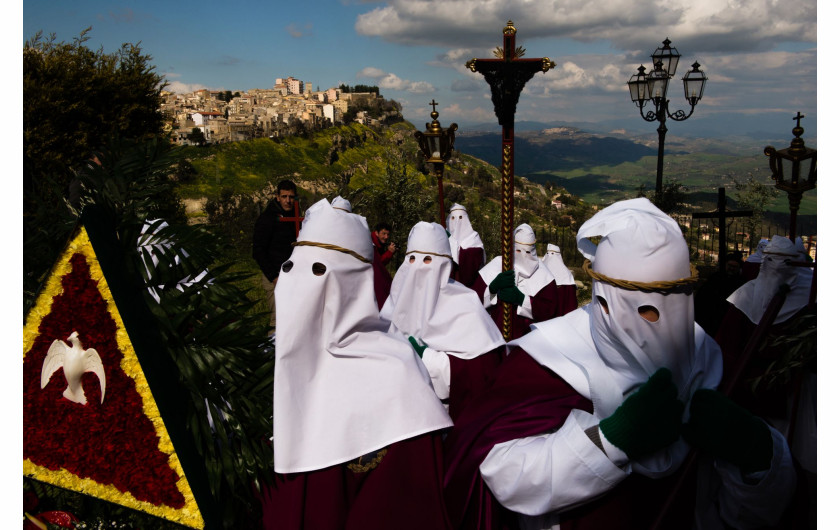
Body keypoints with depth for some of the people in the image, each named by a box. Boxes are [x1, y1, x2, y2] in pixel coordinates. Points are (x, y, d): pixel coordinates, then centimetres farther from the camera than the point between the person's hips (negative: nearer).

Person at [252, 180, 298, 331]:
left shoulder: (294, 216, 13)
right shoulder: (267, 218, -10)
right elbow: (258, 251, -13)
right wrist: (274, 277, -17)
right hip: (275, 276, -7)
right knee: (278, 321, -10)